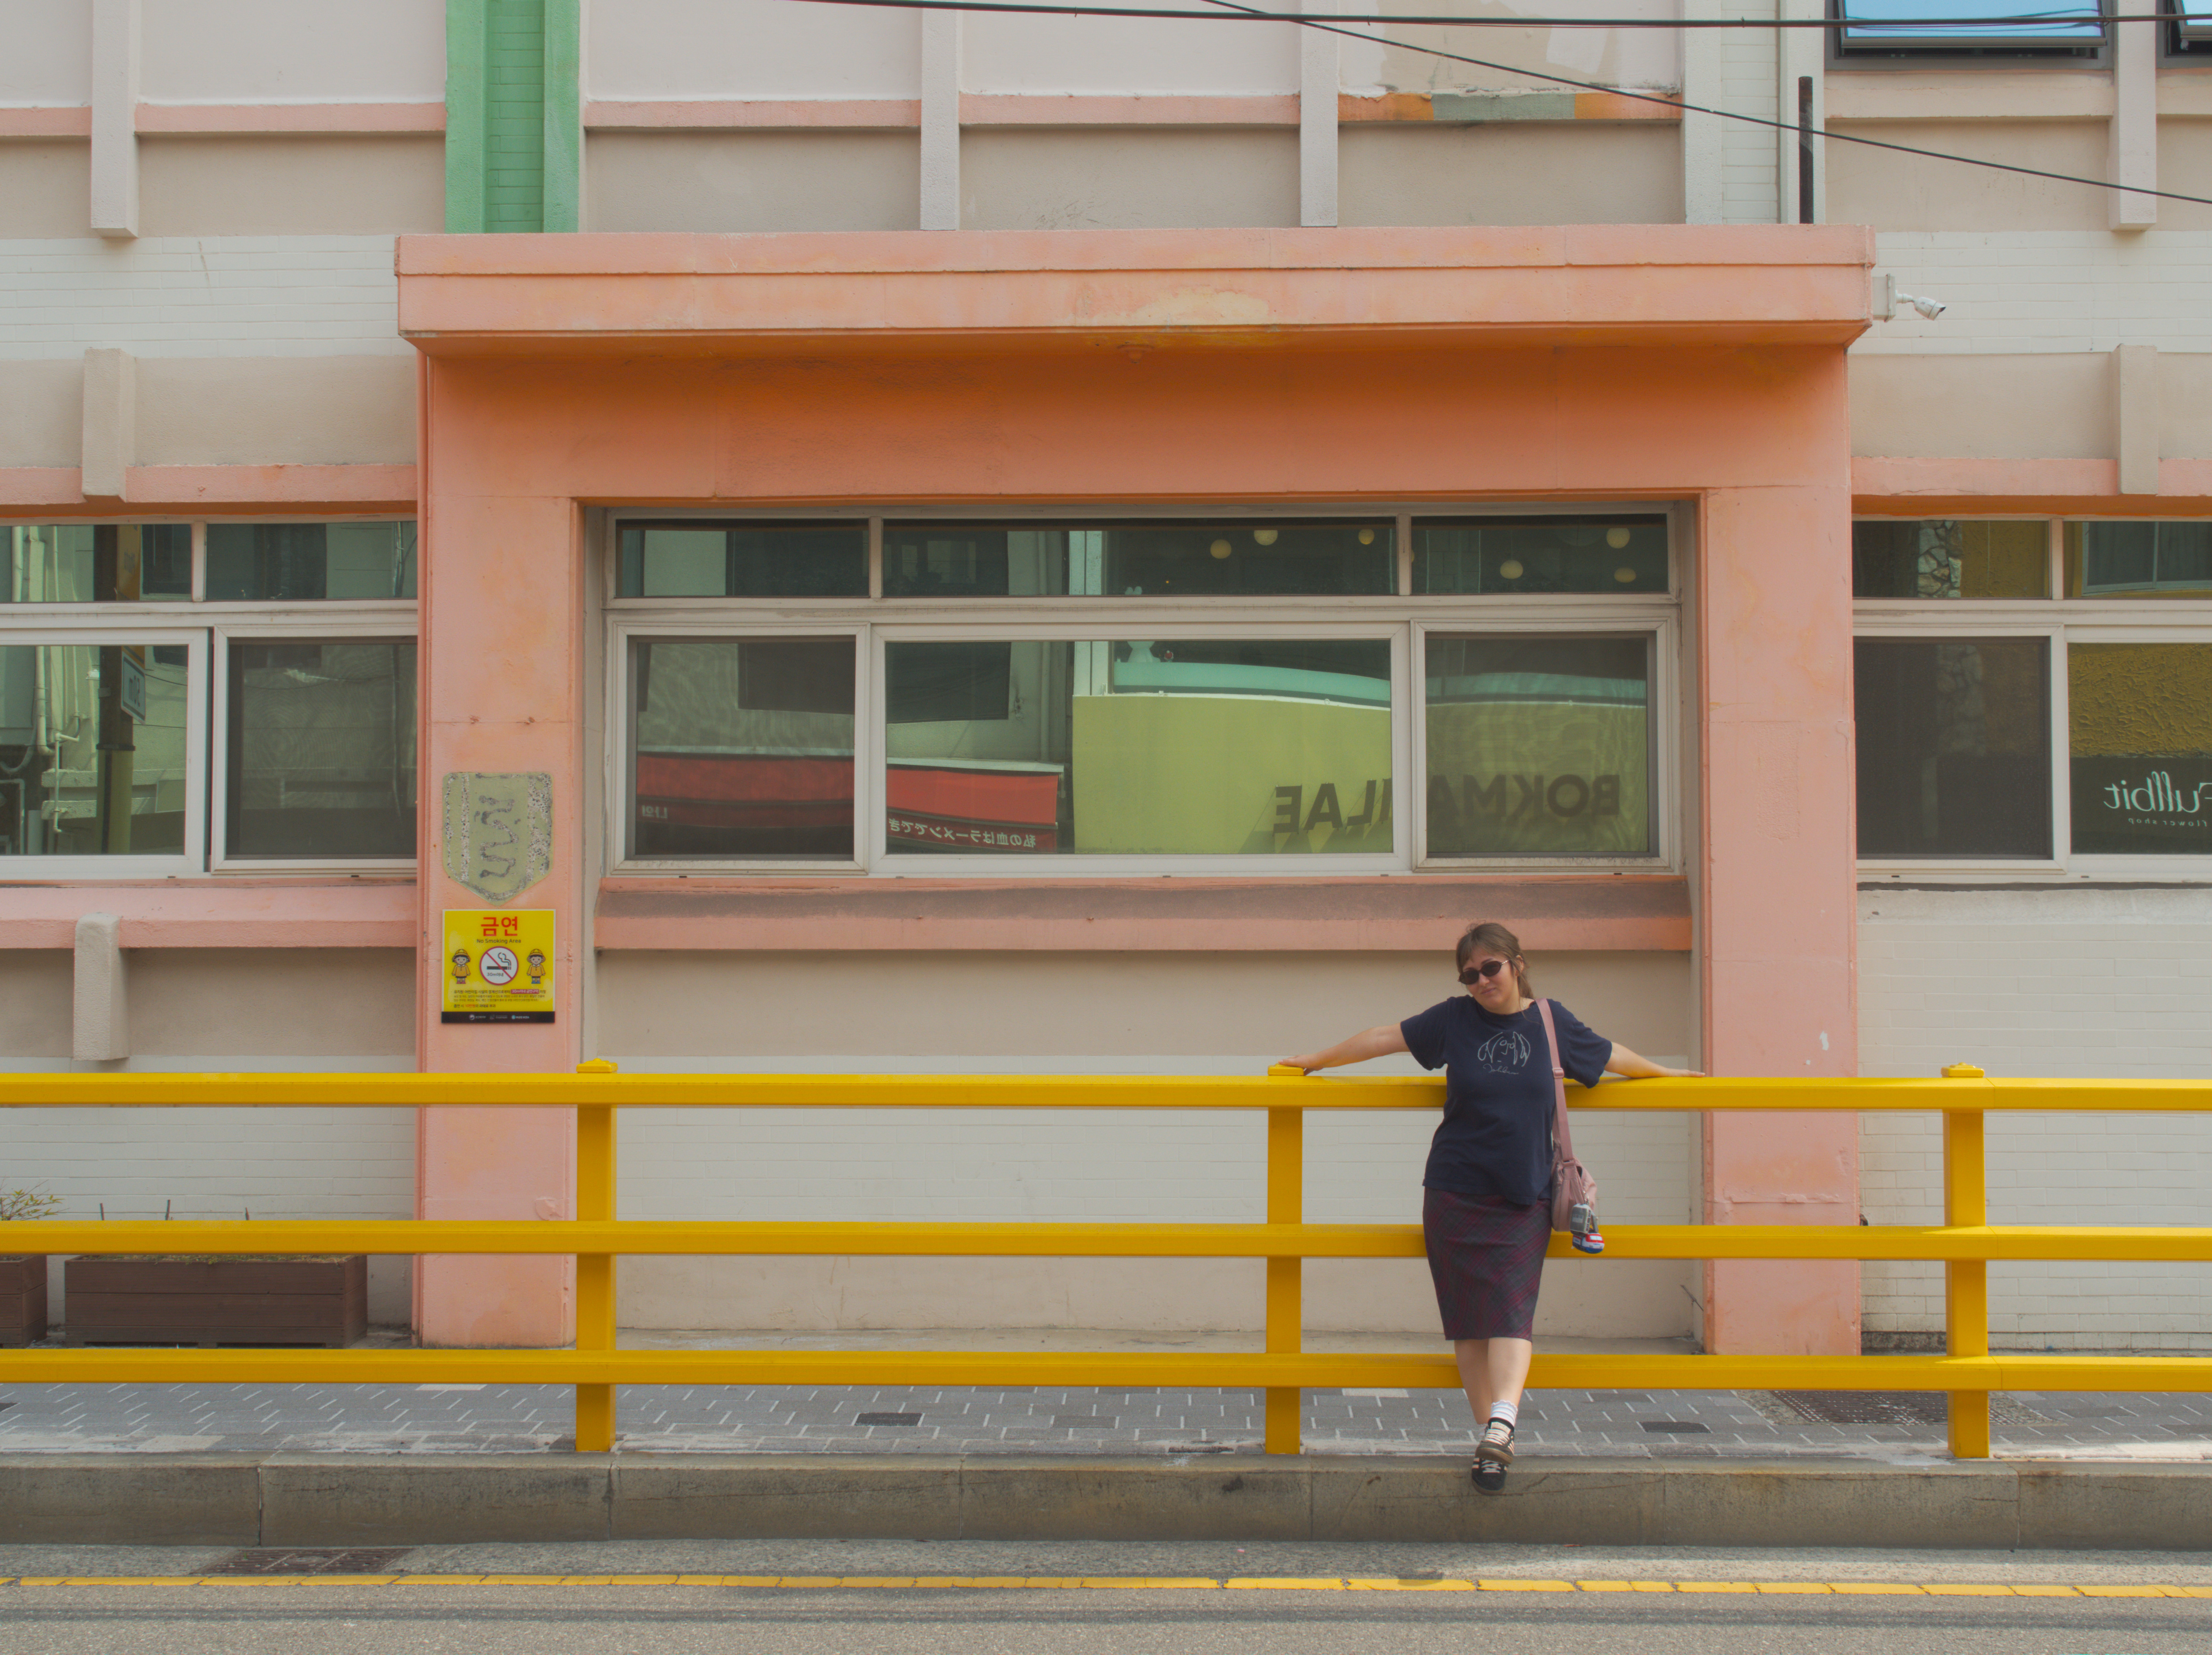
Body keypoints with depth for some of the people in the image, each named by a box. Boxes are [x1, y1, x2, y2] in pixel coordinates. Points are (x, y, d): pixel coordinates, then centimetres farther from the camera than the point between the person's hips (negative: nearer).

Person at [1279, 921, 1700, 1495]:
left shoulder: (1551, 1022, 5)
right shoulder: (1455, 1019, 2)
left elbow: (1610, 1055, 23)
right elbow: (1383, 1037, 10)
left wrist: (1663, 1074, 37)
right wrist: (1315, 1060, 15)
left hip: (1524, 1197, 0)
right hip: (1455, 1193, 0)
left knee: (1512, 1310, -14)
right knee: (1470, 1319, 0)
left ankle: (1501, 1422, -26)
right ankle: (1493, 1437, 4)